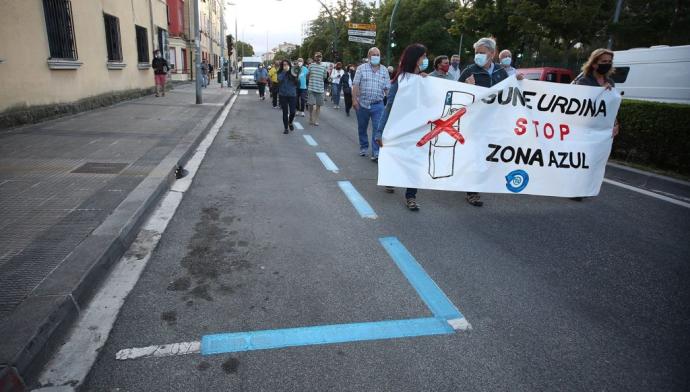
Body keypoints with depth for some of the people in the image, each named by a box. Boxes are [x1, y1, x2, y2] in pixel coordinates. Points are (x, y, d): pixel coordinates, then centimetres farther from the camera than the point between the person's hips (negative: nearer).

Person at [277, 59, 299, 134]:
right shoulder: (281, 73, 3)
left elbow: (298, 84, 4)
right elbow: (279, 79, -19)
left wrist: (296, 77, -13)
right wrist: (284, 71, -16)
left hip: (292, 95, 1)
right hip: (283, 95, -1)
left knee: (292, 112, -3)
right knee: (285, 112, 1)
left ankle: (290, 123, 29)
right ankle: (286, 128, 15)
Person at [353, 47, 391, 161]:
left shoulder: (384, 70, 8)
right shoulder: (361, 68, 2)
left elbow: (387, 88, 6)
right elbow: (355, 85, -4)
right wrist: (354, 99, -12)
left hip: (378, 105, 0)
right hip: (362, 104, 0)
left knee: (378, 128, -9)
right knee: (362, 128, 13)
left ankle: (376, 153, -6)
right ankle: (363, 147, 33)